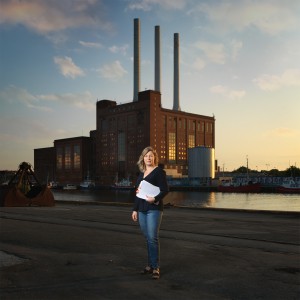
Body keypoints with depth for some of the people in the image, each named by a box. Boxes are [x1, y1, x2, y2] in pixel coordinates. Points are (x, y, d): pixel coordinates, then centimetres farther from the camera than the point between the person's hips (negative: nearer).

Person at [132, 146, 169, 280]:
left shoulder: (159, 171, -4)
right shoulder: (141, 173, 16)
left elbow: (165, 190, -11)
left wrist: (155, 199, -25)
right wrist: (135, 209, 16)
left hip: (154, 209, -6)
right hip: (142, 209, 7)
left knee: (153, 238, -9)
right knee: (147, 238, 10)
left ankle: (156, 268, -3)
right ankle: (150, 265, 18)